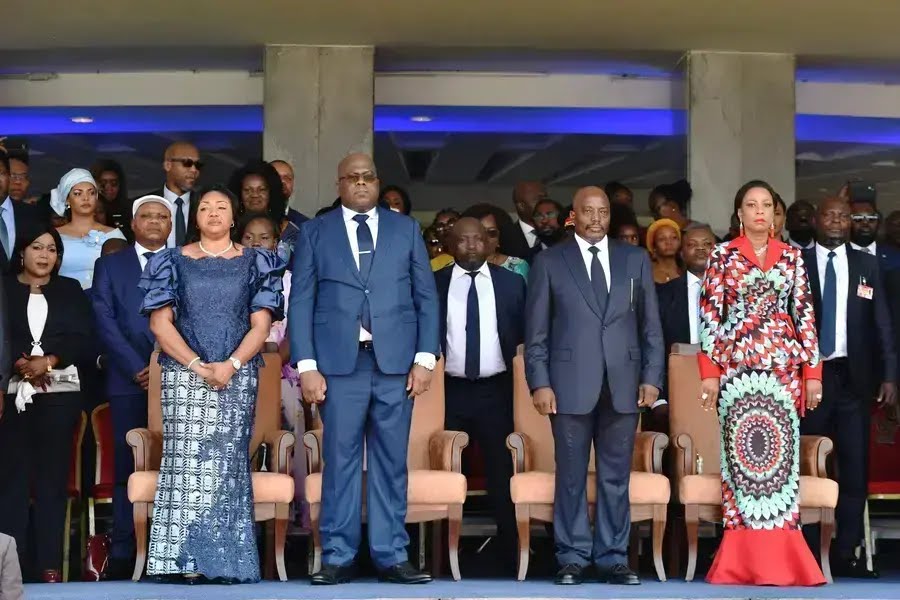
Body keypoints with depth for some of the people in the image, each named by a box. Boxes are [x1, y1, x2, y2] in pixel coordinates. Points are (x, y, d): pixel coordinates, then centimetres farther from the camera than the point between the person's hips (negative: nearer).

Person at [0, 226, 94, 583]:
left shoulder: (71, 290, 15)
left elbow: (84, 340, 4)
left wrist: (50, 360, -11)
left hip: (60, 392, 1)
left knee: (52, 475, -1)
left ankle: (50, 564, -1)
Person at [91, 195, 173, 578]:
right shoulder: (109, 266, 14)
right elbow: (105, 323, 4)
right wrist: (138, 369, -7)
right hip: (129, 380, 0)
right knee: (128, 469, -2)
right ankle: (123, 556, -1)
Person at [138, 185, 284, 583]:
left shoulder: (254, 263, 10)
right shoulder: (174, 262, 9)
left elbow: (261, 324, 4)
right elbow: (160, 322, 2)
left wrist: (231, 365, -11)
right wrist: (196, 366, -10)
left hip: (238, 376, 0)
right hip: (184, 373, 0)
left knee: (228, 461, -4)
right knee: (187, 459, -7)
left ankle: (226, 561, -2)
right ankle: (186, 560, -7)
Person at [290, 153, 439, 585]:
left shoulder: (405, 229, 12)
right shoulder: (315, 233, 9)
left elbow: (426, 298, 10)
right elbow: (301, 302, 5)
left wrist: (425, 358, 0)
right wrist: (306, 366, -4)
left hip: (396, 362, 1)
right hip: (340, 363, -1)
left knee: (391, 462, 3)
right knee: (340, 461, 0)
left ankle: (391, 556, 8)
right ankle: (338, 557, 6)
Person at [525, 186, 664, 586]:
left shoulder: (635, 260, 12)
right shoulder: (549, 262, 5)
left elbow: (651, 326, 11)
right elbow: (536, 332, 3)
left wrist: (651, 378, 3)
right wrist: (540, 383, -5)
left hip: (623, 386, 2)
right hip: (570, 386, -2)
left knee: (616, 477, 5)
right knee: (571, 477, 2)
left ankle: (612, 558, 12)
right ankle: (573, 558, 10)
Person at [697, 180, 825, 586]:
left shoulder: (792, 256, 10)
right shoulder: (722, 256, 4)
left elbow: (805, 315, 8)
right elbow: (709, 315, 0)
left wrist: (812, 371, 3)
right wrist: (709, 371, -6)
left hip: (783, 366, 2)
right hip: (737, 366, -2)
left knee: (782, 450, -1)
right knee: (740, 450, -3)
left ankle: (781, 556, 4)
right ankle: (743, 558, 1)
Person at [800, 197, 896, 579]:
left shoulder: (867, 266, 9)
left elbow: (882, 323, 7)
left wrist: (889, 375, 0)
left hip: (853, 378, 2)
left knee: (855, 469, 2)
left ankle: (846, 555, 7)